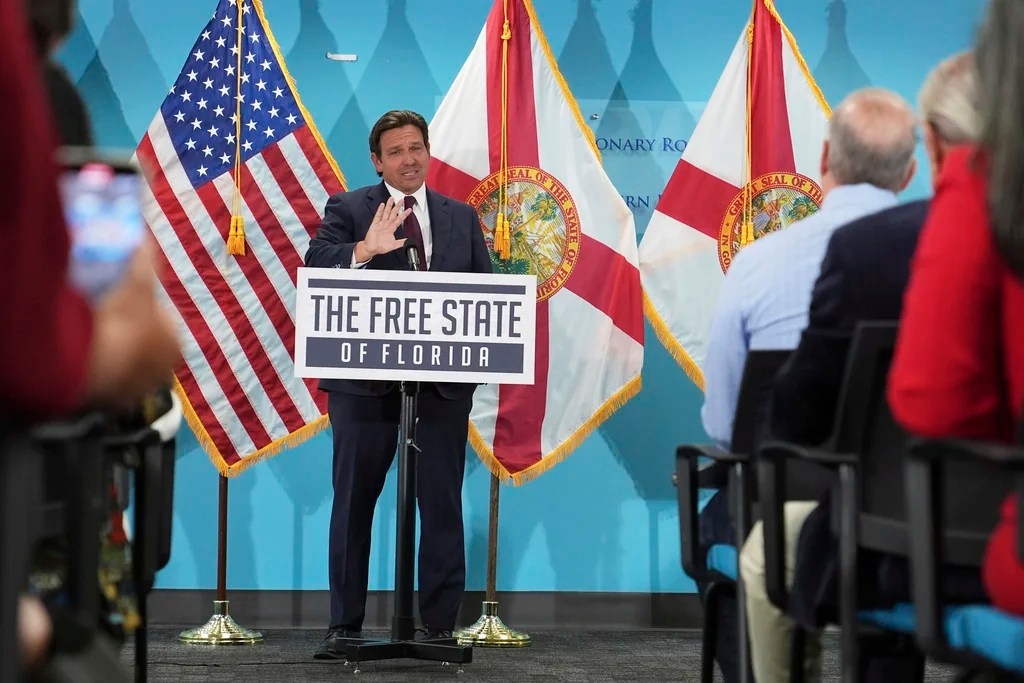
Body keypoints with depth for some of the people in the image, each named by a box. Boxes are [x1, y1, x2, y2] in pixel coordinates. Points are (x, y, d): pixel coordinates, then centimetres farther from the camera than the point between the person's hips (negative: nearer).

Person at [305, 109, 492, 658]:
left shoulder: (462, 217, 14)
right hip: (366, 381, -2)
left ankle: (441, 626, 10)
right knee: (353, 503, 3)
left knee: (442, 505, 4)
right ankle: (344, 626, 11)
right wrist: (364, 251, -30)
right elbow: (315, 268, -12)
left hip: (443, 382, 2)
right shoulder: (348, 210, 3)